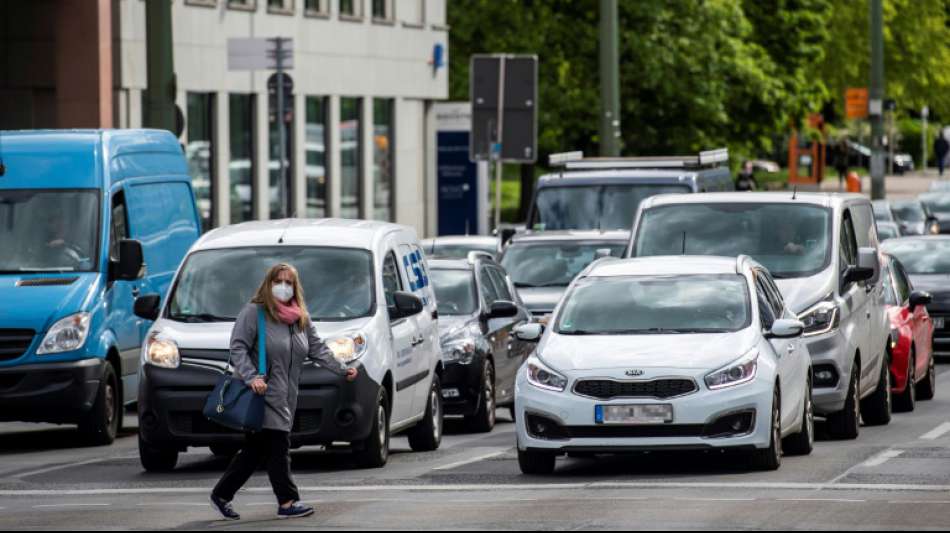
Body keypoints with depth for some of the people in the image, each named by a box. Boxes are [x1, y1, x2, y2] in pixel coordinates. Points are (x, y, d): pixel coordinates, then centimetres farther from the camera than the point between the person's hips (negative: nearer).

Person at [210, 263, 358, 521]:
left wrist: (342, 369, 9)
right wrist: (251, 376, -21)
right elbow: (238, 347, -9)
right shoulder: (254, 312, -3)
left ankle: (222, 495, 16)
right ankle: (287, 502, -8)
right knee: (277, 446, -11)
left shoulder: (301, 319, 18)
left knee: (255, 451, 8)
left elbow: (318, 349, 19)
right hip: (262, 394, -7)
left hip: (285, 398, 7)